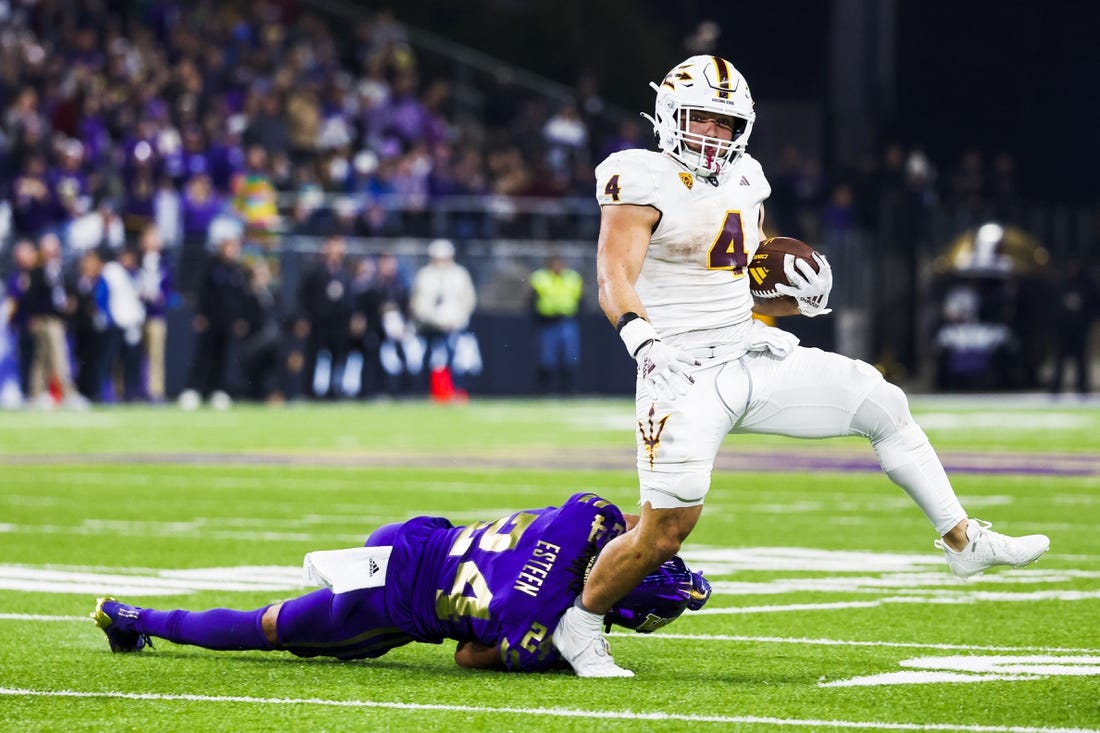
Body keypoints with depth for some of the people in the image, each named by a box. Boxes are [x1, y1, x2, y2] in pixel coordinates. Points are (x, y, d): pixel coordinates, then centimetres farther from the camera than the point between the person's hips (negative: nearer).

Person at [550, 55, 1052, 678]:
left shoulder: (743, 186, 13)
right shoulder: (646, 183, -9)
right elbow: (614, 279, -20)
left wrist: (800, 297, 1)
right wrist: (645, 340, -38)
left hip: (751, 363, 7)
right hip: (683, 375, -7)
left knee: (882, 403, 3)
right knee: (664, 533, -13)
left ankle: (964, 541, 13)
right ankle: (579, 626, 11)